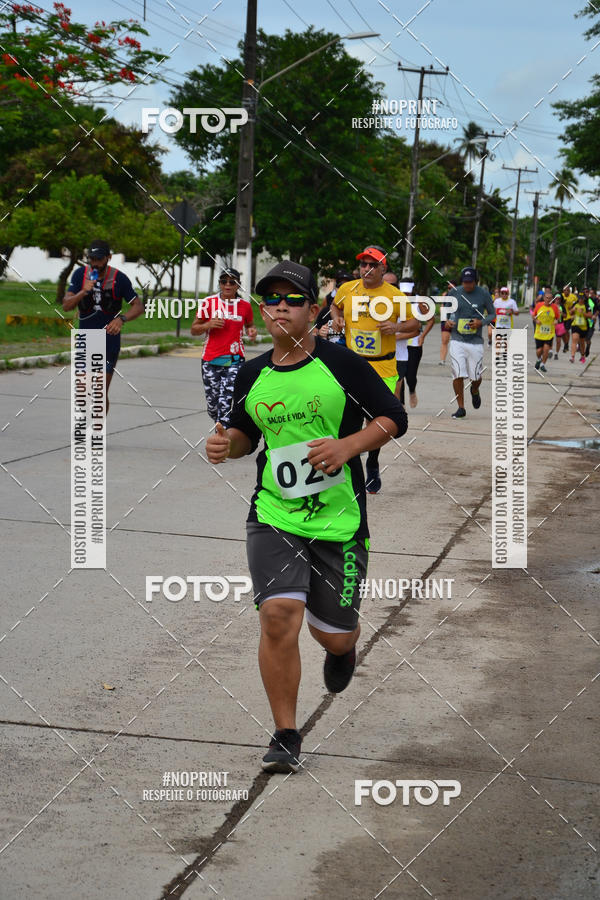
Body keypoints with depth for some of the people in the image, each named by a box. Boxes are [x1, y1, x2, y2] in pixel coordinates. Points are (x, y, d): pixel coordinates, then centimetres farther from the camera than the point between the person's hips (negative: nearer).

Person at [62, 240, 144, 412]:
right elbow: (66, 306, -5)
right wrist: (83, 292, -24)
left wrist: (121, 318, -24)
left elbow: (138, 306, -4)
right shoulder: (80, 274, -2)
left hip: (109, 339, -2)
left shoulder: (119, 279, -9)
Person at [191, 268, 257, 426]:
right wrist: (208, 325, -14)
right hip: (211, 360, 1)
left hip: (235, 361, -1)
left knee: (225, 403, -16)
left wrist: (251, 330, -2)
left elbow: (249, 324, 22)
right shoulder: (208, 302, 1)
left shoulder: (245, 305, 3)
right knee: (212, 405, 7)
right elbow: (194, 330, 6)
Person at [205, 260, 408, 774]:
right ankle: (286, 737, 0)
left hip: (339, 521, -2)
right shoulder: (253, 375, 5)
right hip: (274, 518, 2)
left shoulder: (342, 364, -6)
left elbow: (394, 418, -1)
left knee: (334, 635, 8)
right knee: (279, 615, -16)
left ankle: (343, 647, 49)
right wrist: (227, 444, -1)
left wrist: (349, 445, -18)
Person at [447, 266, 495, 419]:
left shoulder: (483, 294, -3)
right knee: (458, 375, -8)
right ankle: (461, 408, 4)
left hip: (475, 342, 0)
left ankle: (475, 391, 42)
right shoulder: (454, 293, 1)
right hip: (457, 339, 0)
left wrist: (481, 322, -12)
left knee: (476, 376, 6)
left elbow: (492, 314, 8)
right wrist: (447, 321, -6)